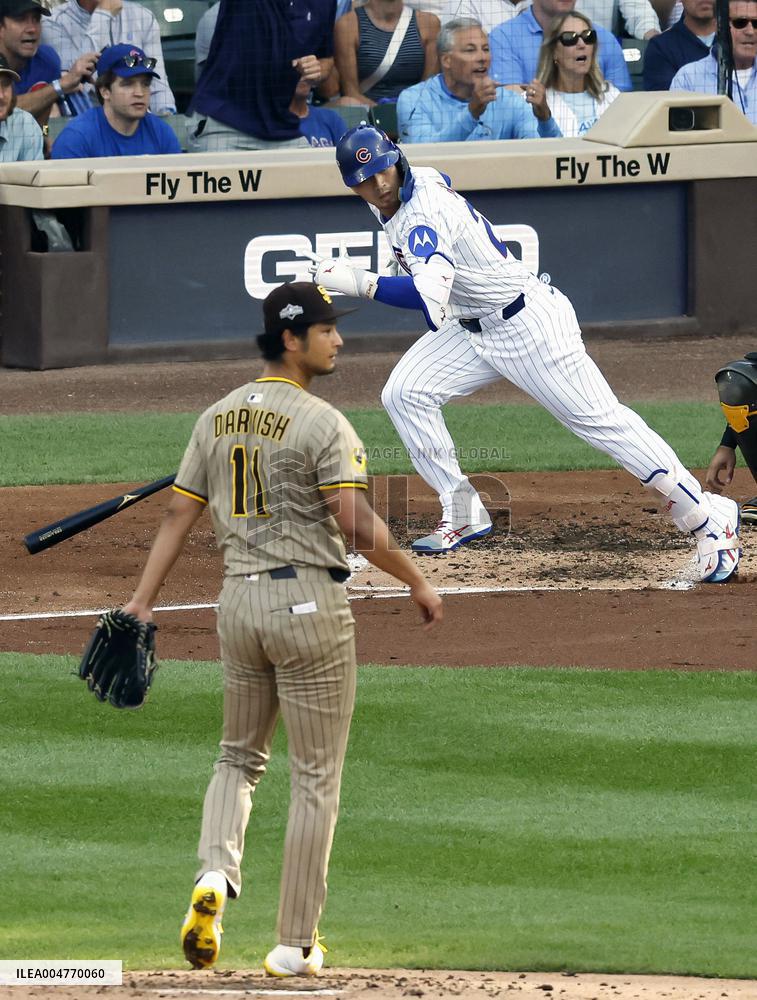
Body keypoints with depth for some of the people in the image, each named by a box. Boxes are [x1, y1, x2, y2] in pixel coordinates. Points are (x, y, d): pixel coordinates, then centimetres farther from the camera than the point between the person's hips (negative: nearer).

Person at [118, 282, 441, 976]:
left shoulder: (217, 418, 7)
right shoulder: (322, 424, -13)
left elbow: (179, 514, 6)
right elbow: (357, 525, -20)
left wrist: (143, 600, 7)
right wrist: (418, 582, -8)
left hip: (239, 600, 6)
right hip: (309, 601, -6)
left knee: (240, 756, 22)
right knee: (316, 777, 4)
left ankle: (215, 874, -6)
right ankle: (296, 945, 7)